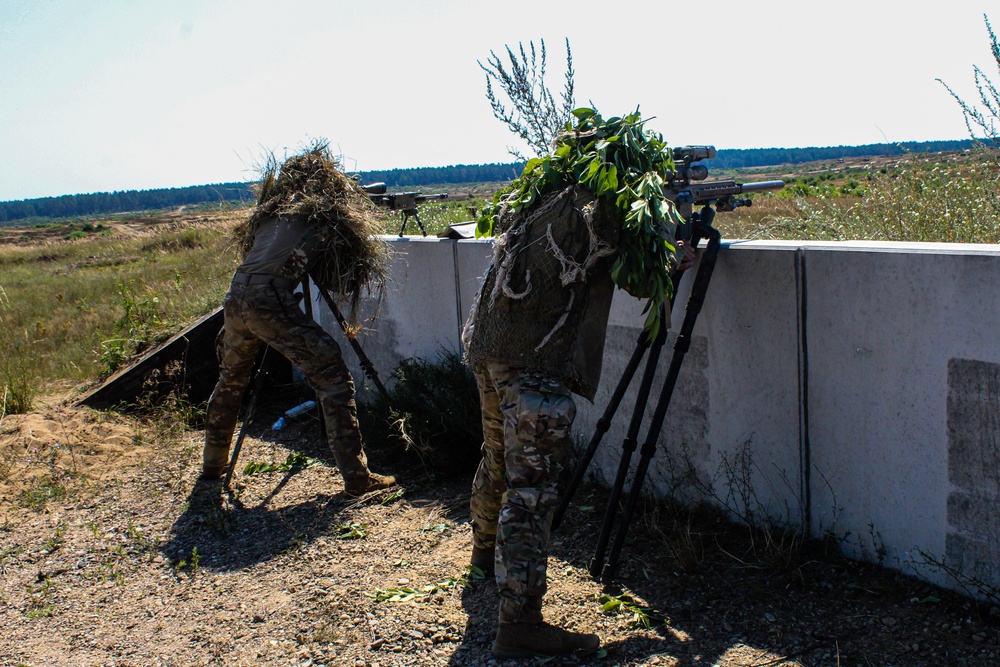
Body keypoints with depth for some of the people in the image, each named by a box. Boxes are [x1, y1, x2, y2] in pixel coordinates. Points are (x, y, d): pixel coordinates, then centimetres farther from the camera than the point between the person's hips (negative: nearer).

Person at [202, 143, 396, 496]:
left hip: (235, 298, 7)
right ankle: (356, 476, -7)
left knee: (230, 381, 27)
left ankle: (213, 464, 41)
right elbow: (340, 282, 6)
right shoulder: (328, 215, 7)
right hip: (270, 300, -6)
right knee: (332, 377, -2)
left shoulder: (271, 208, 23)